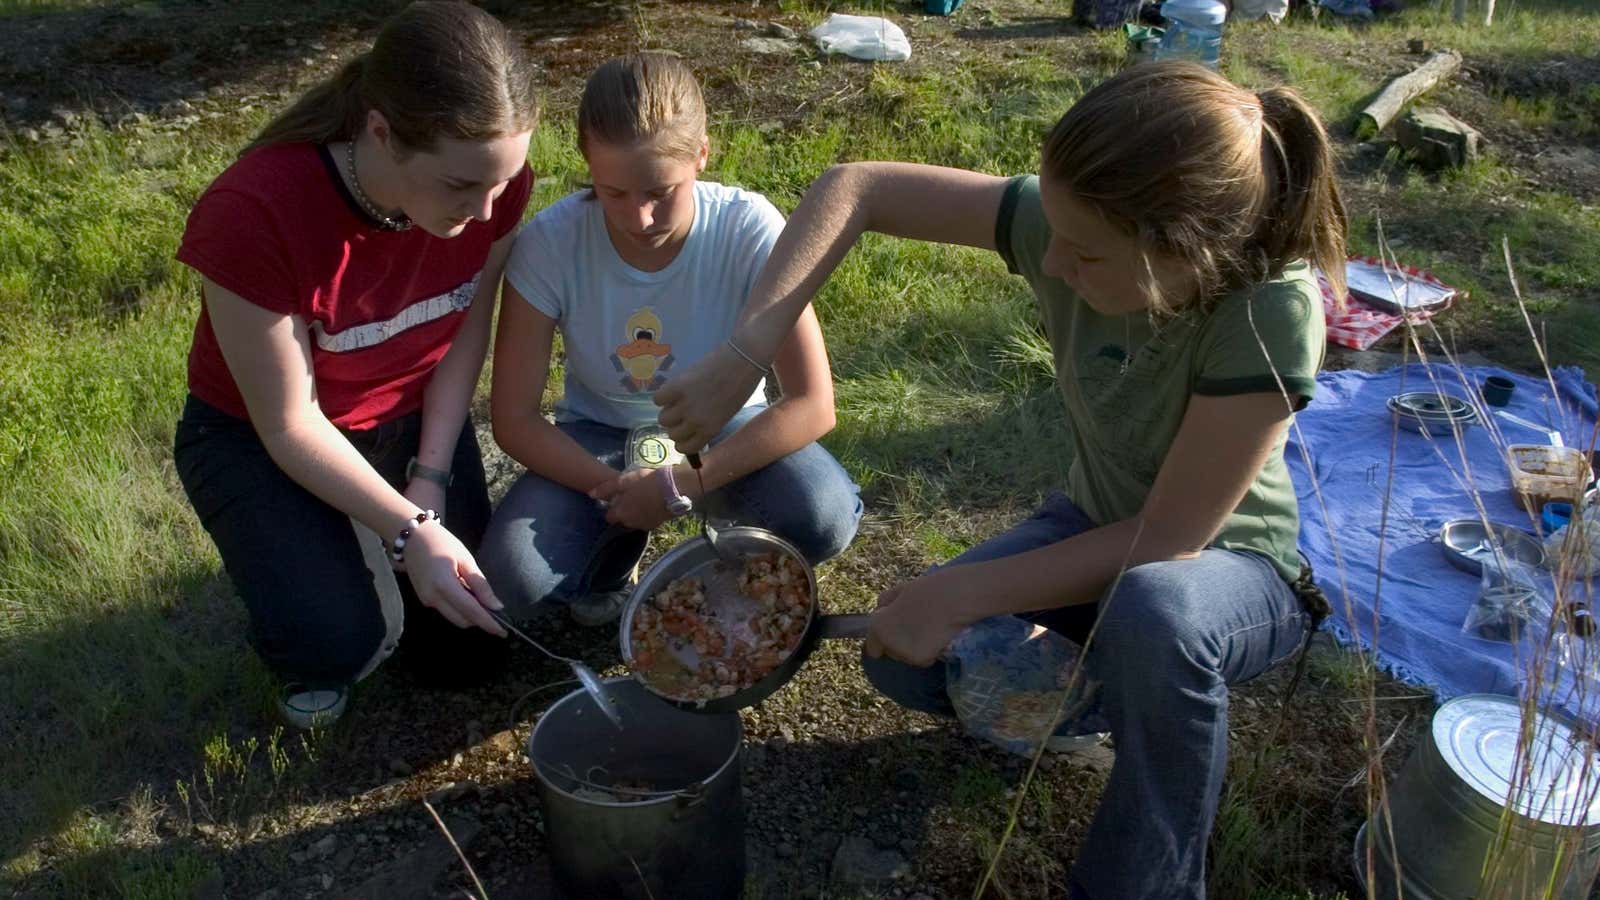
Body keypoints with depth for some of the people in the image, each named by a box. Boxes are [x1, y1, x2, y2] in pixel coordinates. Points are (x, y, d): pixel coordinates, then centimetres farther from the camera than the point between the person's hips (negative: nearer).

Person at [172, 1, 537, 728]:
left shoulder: (490, 178, -23)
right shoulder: (256, 215, -36)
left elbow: (467, 340, -8)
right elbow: (290, 425, -25)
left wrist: (430, 485, -15)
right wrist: (411, 531, -32)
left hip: (412, 415, 4)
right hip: (258, 434, -3)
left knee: (465, 650, 3)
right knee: (338, 642, -25)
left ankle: (357, 538, 31)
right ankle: (301, 566, 13)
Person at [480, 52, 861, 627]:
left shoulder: (749, 230, -25)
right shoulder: (551, 242, -23)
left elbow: (812, 405, -25)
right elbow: (514, 418, -16)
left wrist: (679, 486, -30)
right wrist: (620, 493, -27)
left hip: (723, 431, -1)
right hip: (600, 437, 1)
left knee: (824, 519, -32)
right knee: (516, 574, -26)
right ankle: (619, 549, 10)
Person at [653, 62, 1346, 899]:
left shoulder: (1273, 311, -35)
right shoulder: (1069, 222, -24)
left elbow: (1170, 539, -30)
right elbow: (855, 187, -19)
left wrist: (962, 594, -30)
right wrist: (743, 353, -30)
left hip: (1231, 564, -4)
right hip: (1099, 525, 4)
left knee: (1150, 614, -40)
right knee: (908, 658, -16)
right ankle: (1087, 684, 15)